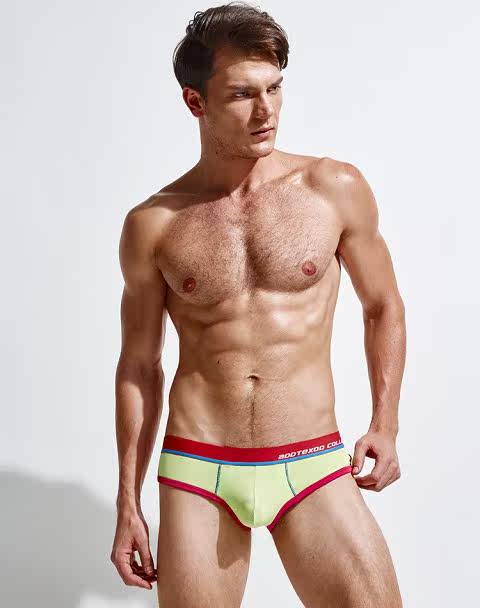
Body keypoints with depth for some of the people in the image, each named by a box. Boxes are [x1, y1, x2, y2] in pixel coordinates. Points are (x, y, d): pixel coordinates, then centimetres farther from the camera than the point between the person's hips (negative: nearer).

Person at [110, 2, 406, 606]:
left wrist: (385, 425, 3)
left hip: (314, 466, 0)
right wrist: (127, 505, 8)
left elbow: (383, 307, 12)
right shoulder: (153, 225, 0)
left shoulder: (336, 189, -1)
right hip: (197, 472, 1)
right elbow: (138, 367, 7)